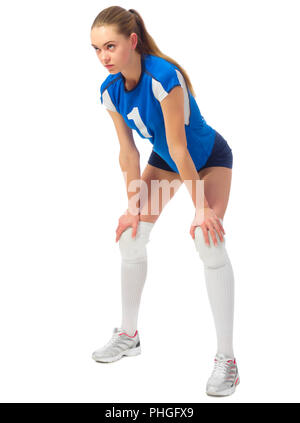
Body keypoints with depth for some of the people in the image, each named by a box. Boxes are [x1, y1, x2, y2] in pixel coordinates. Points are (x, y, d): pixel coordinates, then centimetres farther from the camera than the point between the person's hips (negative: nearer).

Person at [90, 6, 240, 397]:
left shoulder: (163, 77, -35)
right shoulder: (110, 90, -15)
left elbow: (179, 149, -33)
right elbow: (128, 152, -8)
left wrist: (201, 208, -26)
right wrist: (134, 205, -7)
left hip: (208, 159, -6)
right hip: (164, 160, 7)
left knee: (209, 242, -21)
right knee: (131, 237, 2)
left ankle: (226, 360, -11)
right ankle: (128, 335, 21)